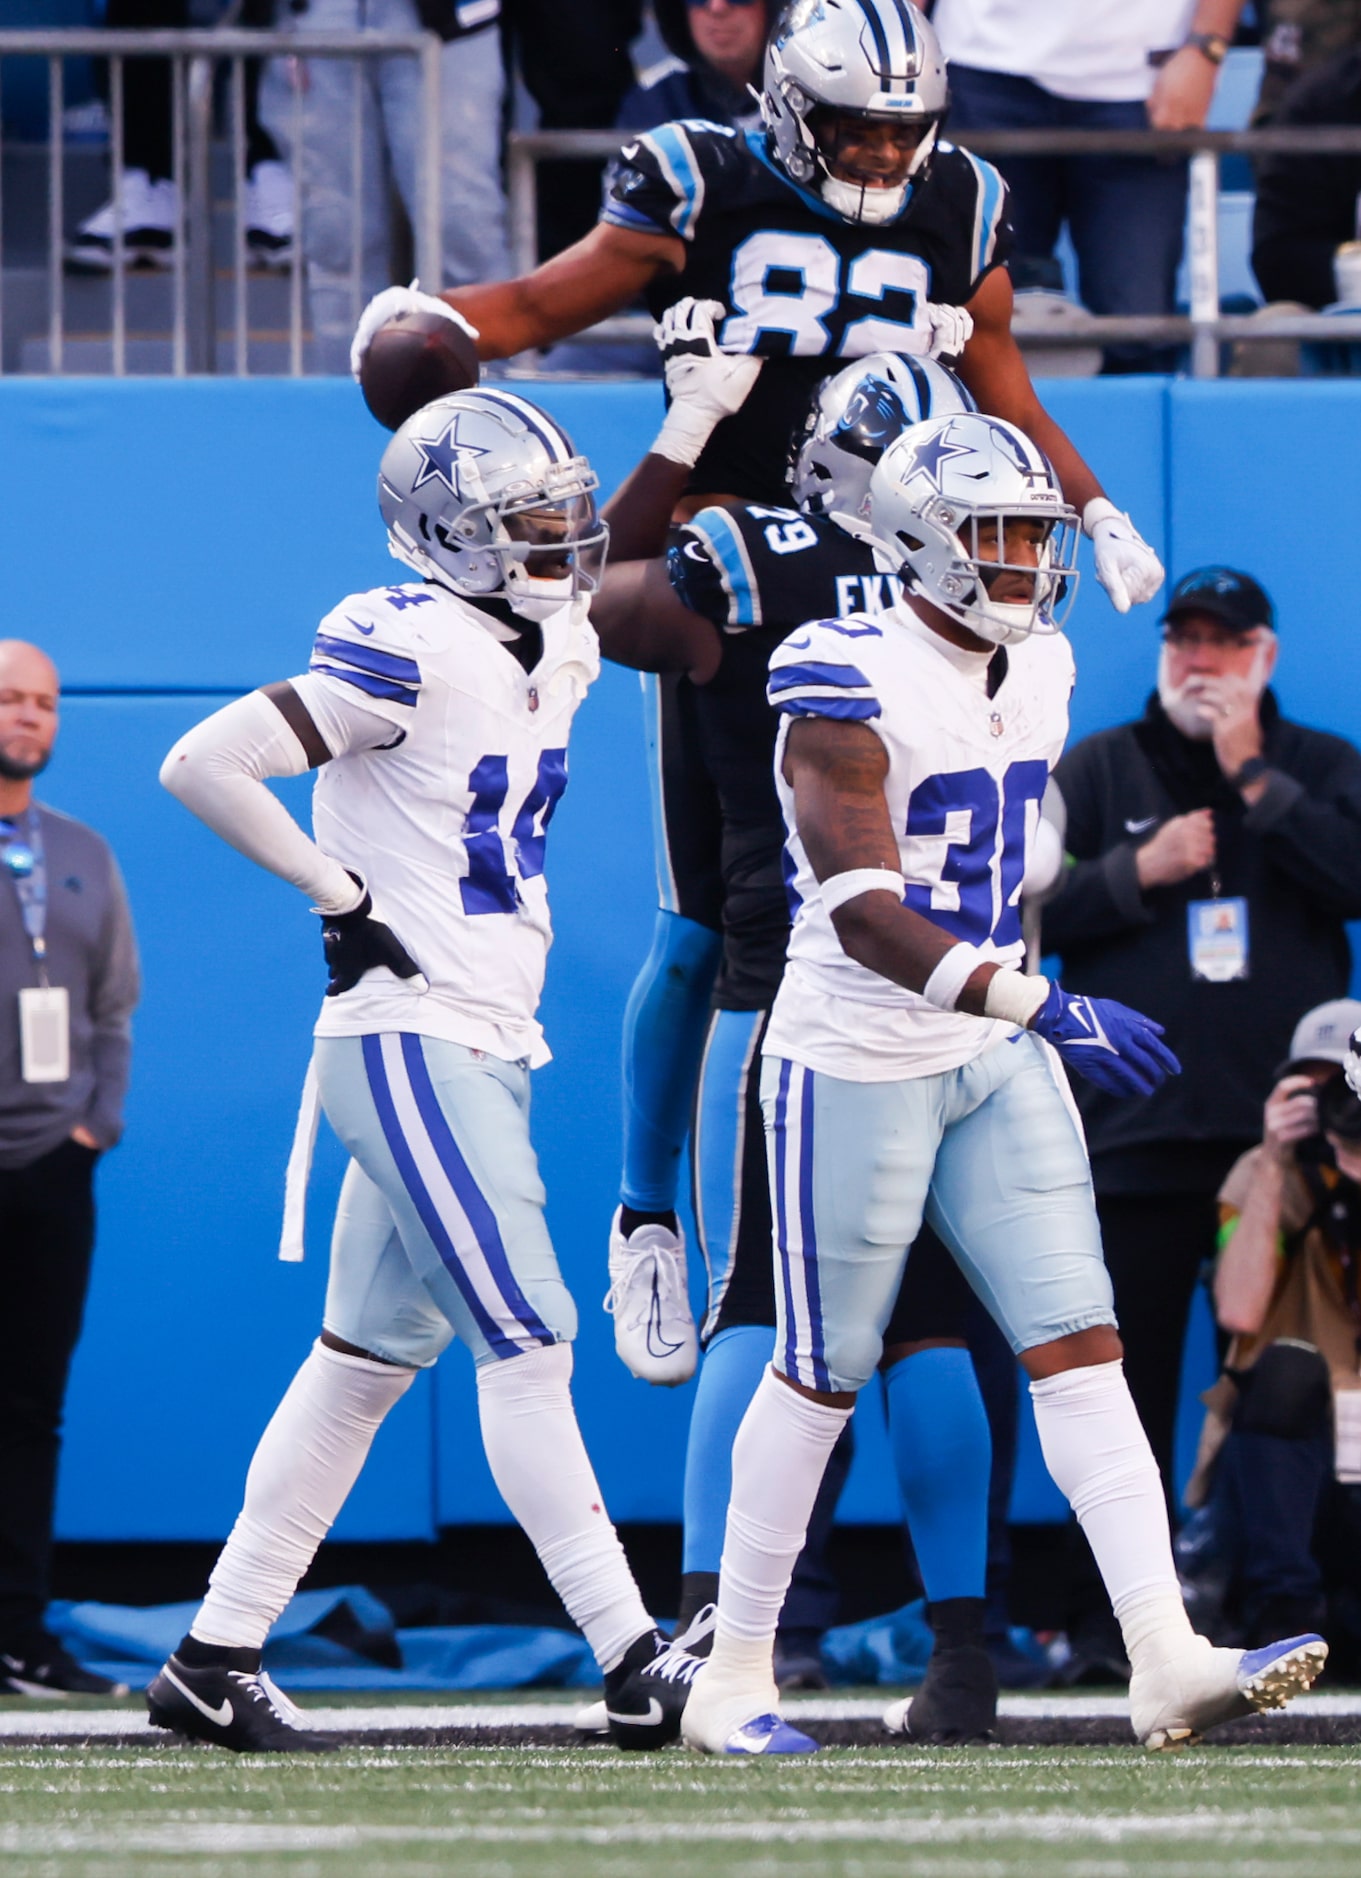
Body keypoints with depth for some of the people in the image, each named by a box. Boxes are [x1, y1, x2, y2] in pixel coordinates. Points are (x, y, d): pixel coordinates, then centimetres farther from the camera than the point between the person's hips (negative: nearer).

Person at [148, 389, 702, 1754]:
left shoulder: (556, 653, 10)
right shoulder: (408, 652, -15)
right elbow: (203, 766, -20)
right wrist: (342, 898, -15)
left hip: (487, 1045, 9)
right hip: (412, 1040, -9)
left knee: (367, 1358, 11)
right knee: (526, 1344, -11)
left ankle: (215, 1657, 15)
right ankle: (635, 1667, -12)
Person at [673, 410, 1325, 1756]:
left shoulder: (1038, 671, 7)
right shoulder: (851, 688, -18)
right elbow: (861, 908, -28)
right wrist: (1037, 1006, -37)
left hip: (995, 1062, 7)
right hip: (857, 1065, -7)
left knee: (1079, 1345, -4)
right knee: (821, 1375, 3)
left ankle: (1167, 1660, -11)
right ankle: (733, 1674, 16)